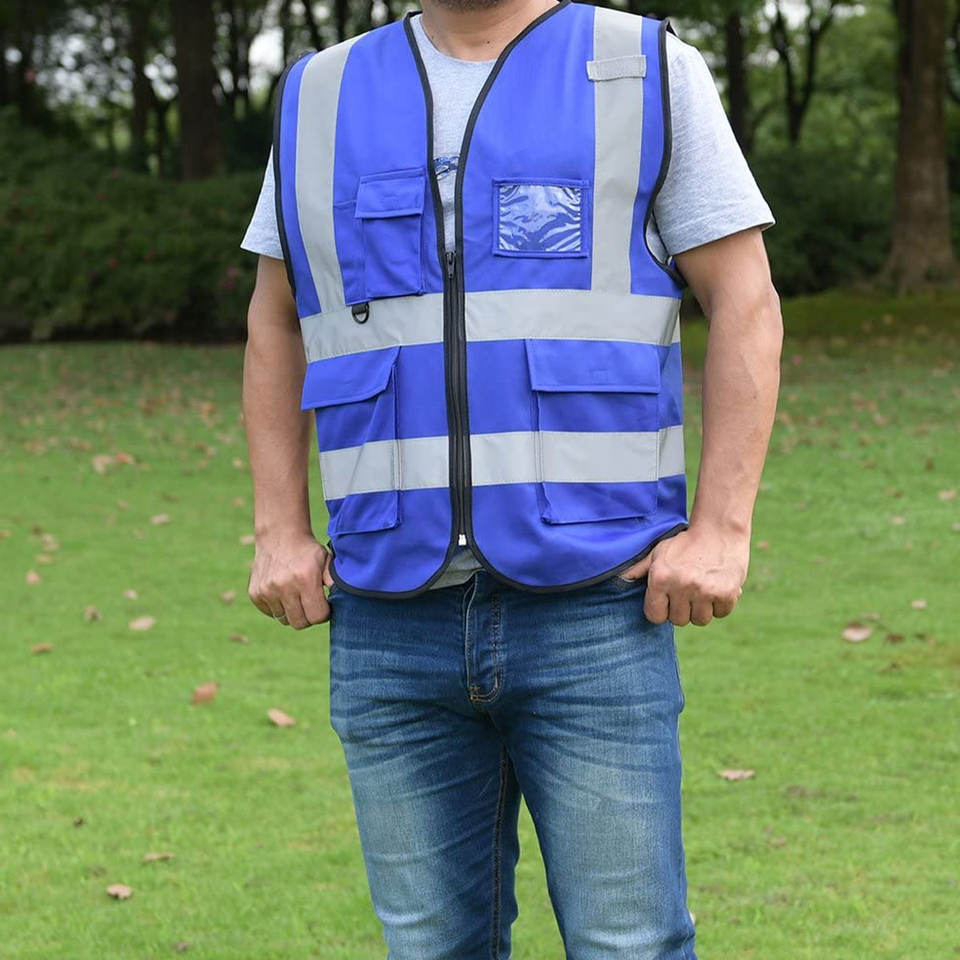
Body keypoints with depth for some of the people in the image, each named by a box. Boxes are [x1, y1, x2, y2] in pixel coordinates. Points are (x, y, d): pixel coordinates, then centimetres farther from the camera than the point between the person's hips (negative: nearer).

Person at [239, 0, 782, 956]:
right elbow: (278, 324, 17)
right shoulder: (324, 98, 10)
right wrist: (279, 534, 7)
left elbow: (746, 306, -1)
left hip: (593, 610, -3)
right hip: (391, 617, 3)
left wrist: (720, 531, -11)